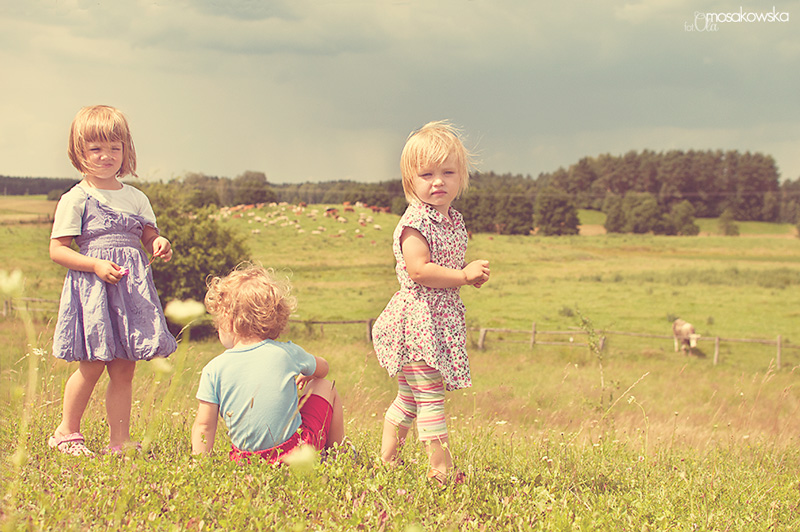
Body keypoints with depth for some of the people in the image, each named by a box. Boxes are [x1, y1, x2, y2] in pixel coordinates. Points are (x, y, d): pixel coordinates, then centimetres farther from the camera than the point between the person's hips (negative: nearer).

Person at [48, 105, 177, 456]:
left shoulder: (136, 198, 13)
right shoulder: (76, 199, -3)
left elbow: (149, 236, 17)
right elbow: (57, 249, -6)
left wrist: (159, 244, -7)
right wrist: (96, 265, -18)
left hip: (133, 289, 5)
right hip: (92, 289, -5)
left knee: (124, 370, 5)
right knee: (92, 366, -4)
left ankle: (119, 443, 10)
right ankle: (67, 432, 16)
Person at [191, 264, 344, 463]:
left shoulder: (213, 370, -9)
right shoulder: (287, 353, -6)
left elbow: (203, 426, -8)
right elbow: (322, 368, 16)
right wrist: (305, 375, 38)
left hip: (245, 458, 1)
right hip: (297, 449, -1)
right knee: (325, 387, 22)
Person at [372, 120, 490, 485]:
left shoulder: (454, 221, 14)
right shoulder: (416, 221, -14)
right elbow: (419, 270, -23)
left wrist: (472, 275, 7)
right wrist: (464, 275, -22)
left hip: (443, 317, 9)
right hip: (418, 319, -9)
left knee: (409, 396, 16)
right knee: (430, 395, -8)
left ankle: (386, 458, 27)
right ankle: (441, 469, -6)